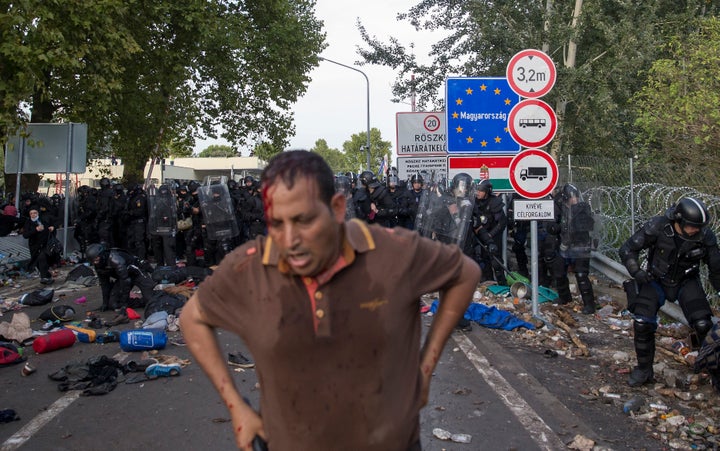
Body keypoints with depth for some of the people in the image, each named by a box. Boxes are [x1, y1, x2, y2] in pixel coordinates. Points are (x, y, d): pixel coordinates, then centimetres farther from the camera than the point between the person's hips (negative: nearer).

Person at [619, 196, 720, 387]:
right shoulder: (657, 227, -22)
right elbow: (628, 249, -11)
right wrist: (637, 272, -22)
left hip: (687, 283, 1)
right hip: (656, 280, -1)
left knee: (703, 324, -19)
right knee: (642, 323, -13)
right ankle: (644, 370, 8)